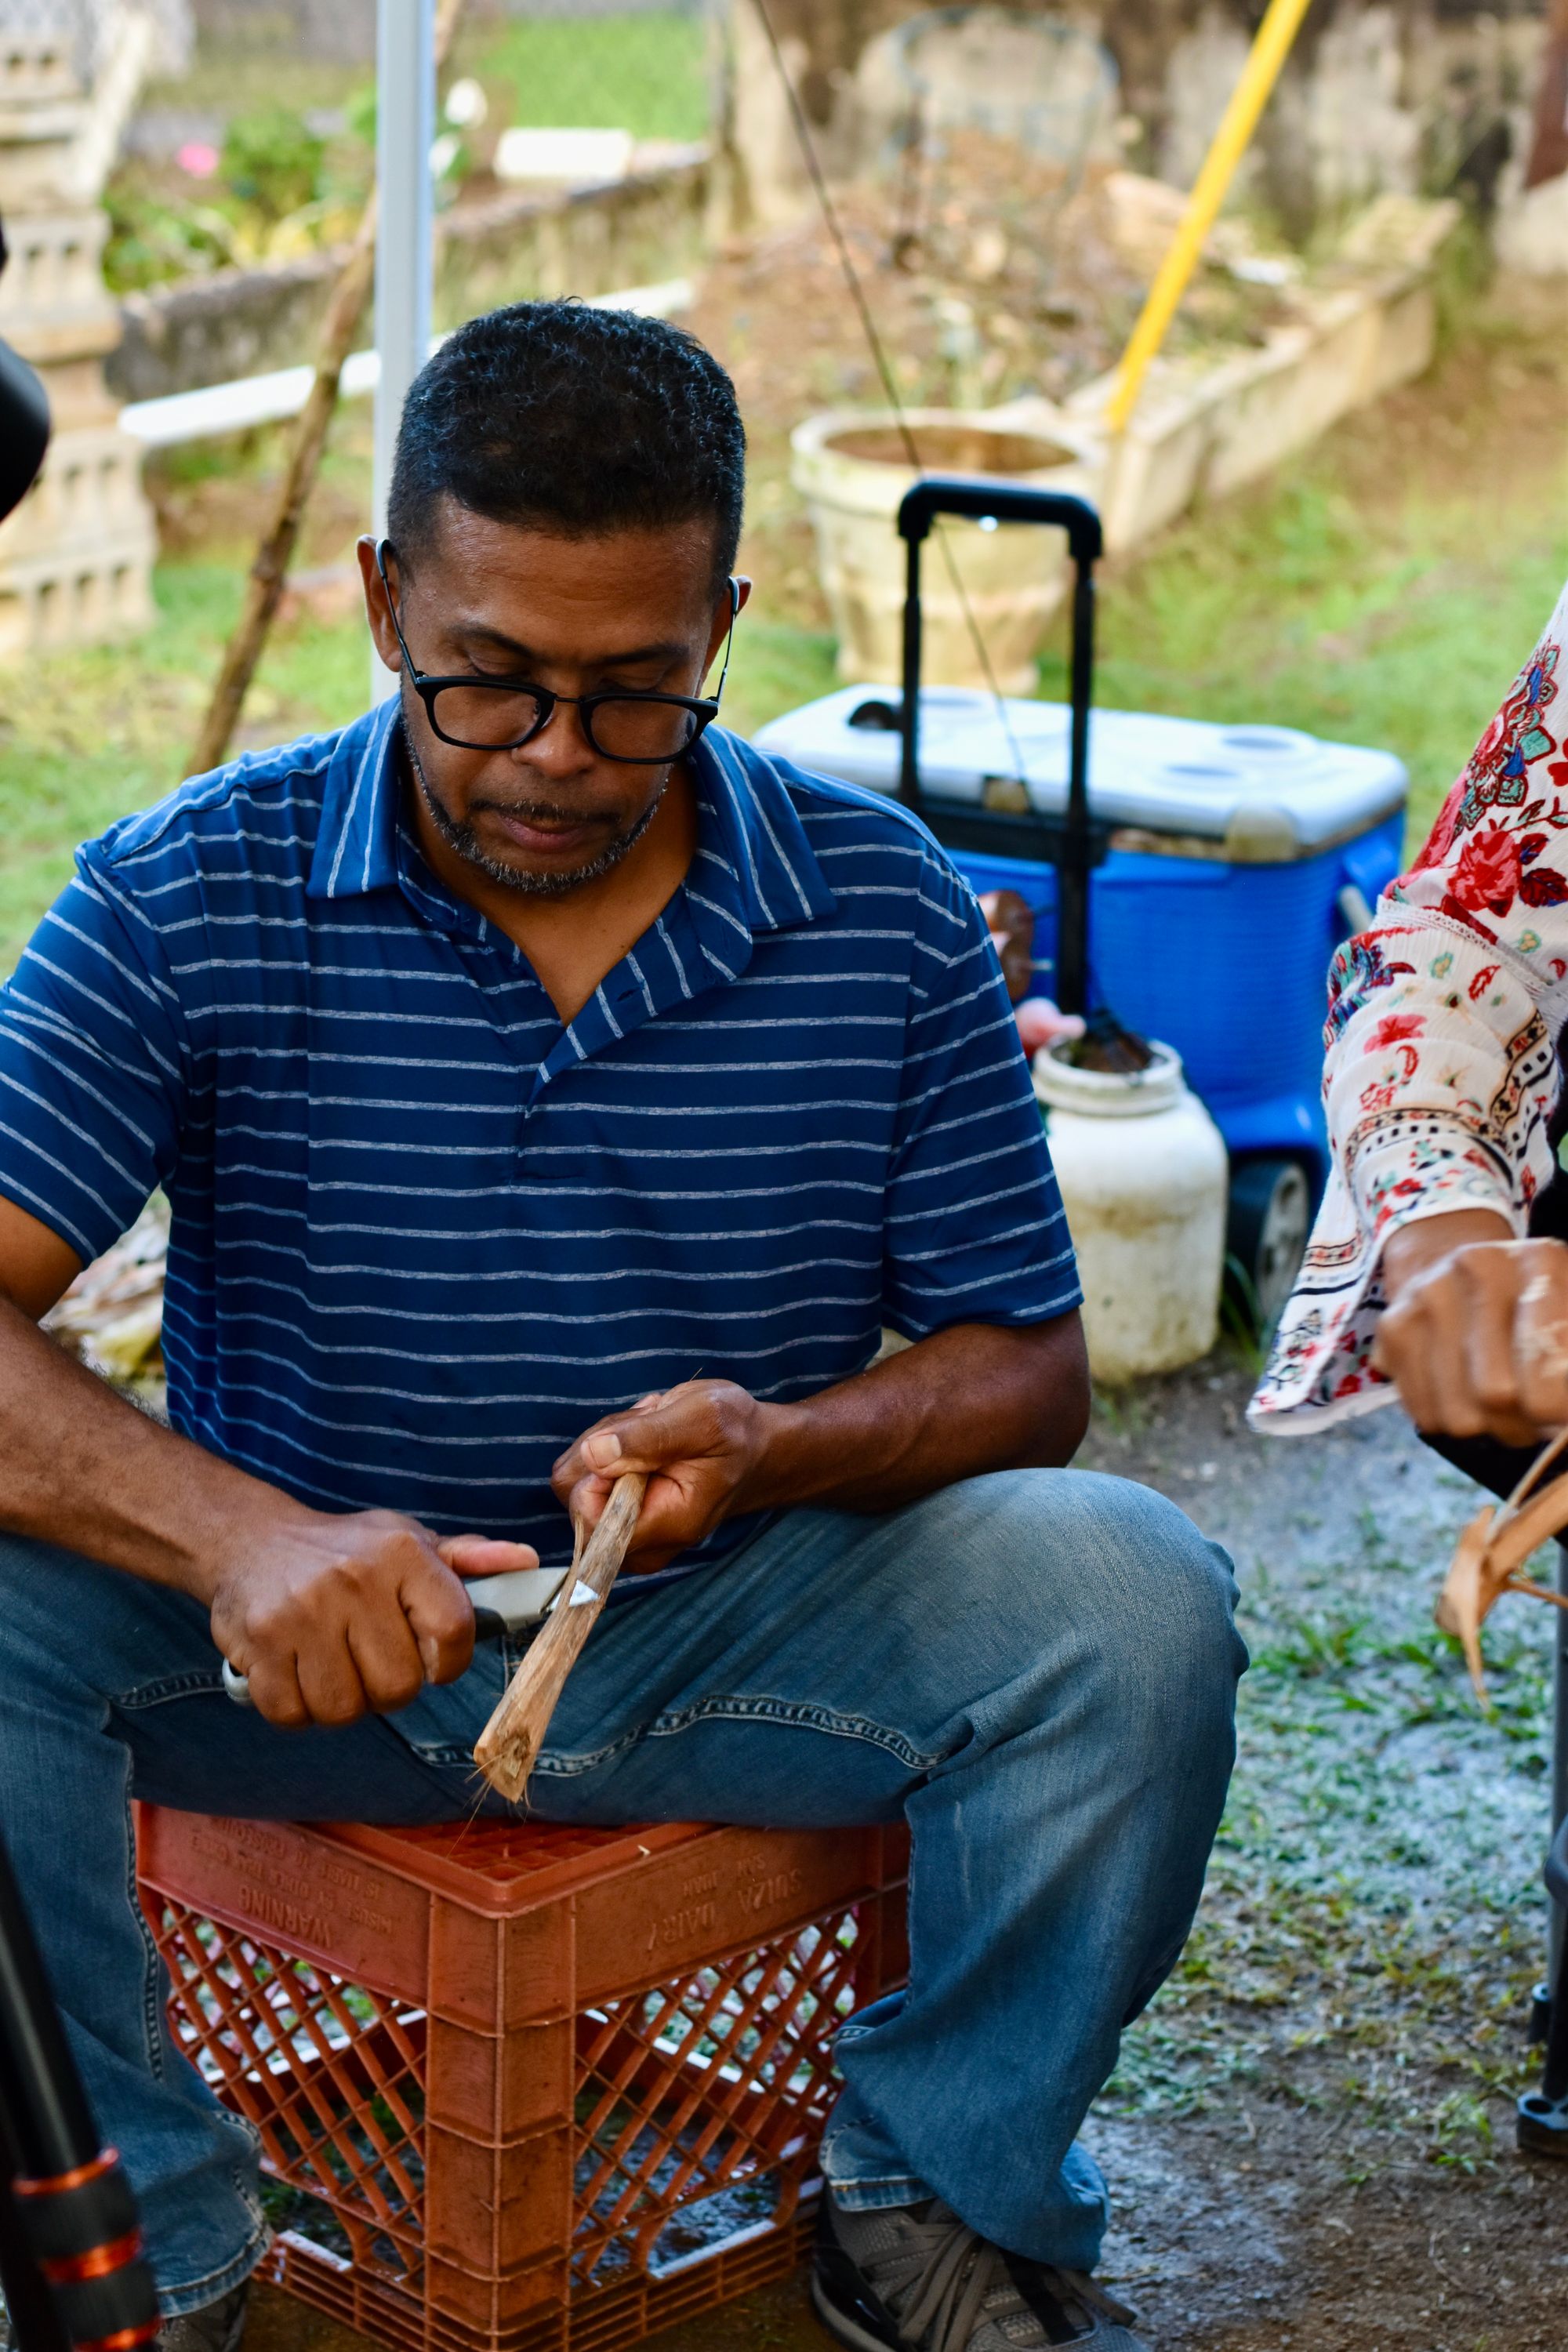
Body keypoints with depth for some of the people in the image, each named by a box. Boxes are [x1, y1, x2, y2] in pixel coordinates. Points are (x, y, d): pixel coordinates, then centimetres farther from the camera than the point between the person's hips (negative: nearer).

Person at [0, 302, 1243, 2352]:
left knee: (1129, 1601, -24)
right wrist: (241, 1539, -39)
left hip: (741, 1637, 1)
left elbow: (1027, 1368, -1)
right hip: (299, 1638, -1)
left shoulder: (884, 915, -4)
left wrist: (778, 1448, -24)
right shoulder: (188, 899, -9)